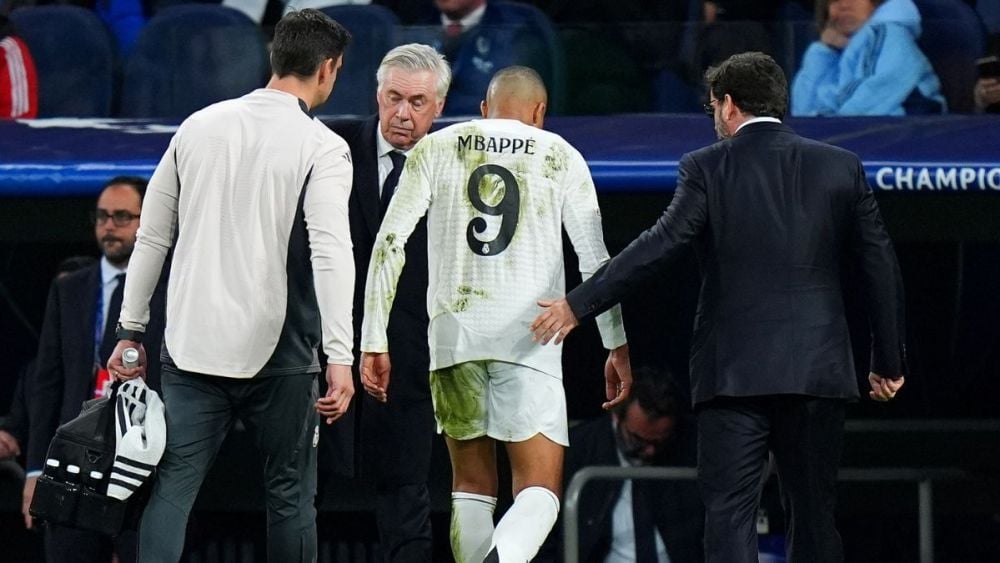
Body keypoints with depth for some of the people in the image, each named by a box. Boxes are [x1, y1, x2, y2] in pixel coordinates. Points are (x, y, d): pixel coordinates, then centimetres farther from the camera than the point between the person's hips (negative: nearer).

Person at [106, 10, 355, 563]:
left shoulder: (198, 127, 8)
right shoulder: (322, 148, -5)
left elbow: (151, 237, 11)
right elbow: (330, 253, -16)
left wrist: (131, 331, 18)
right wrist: (339, 357, -19)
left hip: (191, 350, 3)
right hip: (276, 351, -3)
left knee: (172, 490, 0)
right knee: (289, 495, 9)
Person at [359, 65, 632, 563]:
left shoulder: (437, 149, 10)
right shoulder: (559, 157, 8)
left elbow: (390, 243, 2)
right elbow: (595, 260, 6)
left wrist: (373, 341, 3)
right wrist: (618, 347, 13)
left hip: (452, 332, 2)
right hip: (528, 336, -2)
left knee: (472, 485, 15)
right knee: (540, 493, -4)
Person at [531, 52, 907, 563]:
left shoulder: (705, 169, -3)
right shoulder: (841, 167, 7)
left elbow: (659, 247, -11)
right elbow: (881, 268, 8)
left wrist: (578, 305, -4)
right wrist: (888, 364, 17)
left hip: (734, 372, -3)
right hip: (817, 368, 3)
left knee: (729, 515, -3)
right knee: (813, 517, 10)